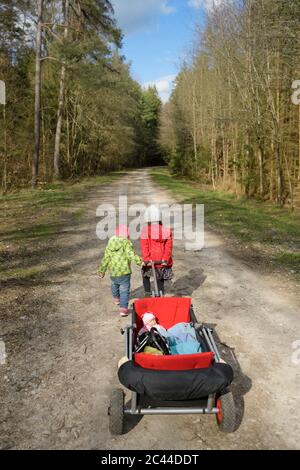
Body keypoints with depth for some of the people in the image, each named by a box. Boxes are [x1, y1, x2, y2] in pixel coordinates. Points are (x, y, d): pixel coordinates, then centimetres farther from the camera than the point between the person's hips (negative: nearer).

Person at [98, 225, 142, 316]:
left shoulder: (110, 243, 7)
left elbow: (106, 258, 10)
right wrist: (140, 262, -16)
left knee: (114, 284, 30)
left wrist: (102, 270, 19)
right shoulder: (126, 242, -9)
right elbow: (131, 255, -22)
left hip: (112, 271, 6)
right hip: (124, 271, -6)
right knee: (124, 290, 1)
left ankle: (116, 299, 52)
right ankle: (123, 308, -5)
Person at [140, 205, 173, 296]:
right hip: (163, 261, 2)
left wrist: (146, 259, -14)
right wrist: (165, 259, -9)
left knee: (145, 276, 28)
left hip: (149, 261, -2)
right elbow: (169, 247, -7)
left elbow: (144, 247, -14)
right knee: (160, 281, 18)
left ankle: (147, 293, 23)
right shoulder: (167, 230, -2)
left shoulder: (145, 230, -9)